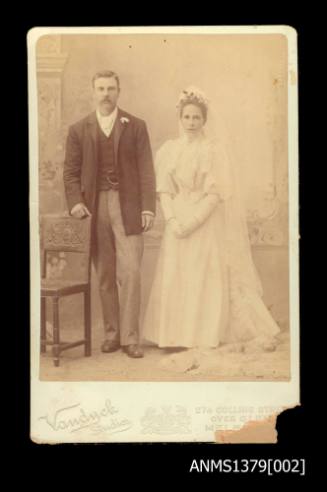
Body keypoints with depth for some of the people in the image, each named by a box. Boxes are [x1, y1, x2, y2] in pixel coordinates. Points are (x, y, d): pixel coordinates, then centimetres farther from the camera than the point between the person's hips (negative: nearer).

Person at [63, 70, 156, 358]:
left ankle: (130, 337, 1)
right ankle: (112, 333, 16)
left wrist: (148, 207, -7)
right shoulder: (79, 130, 10)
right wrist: (75, 202, -7)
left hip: (128, 207, -1)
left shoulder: (136, 126, 7)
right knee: (105, 276, 6)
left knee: (130, 273, -7)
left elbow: (146, 170, 2)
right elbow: (71, 172, 9)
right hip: (95, 207, 2)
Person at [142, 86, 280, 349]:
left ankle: (207, 339, 9)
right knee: (175, 278, 4)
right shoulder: (169, 149, 7)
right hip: (178, 223, 4)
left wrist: (193, 221, -16)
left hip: (207, 224, -3)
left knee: (208, 279, -1)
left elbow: (216, 193, -10)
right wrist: (171, 220, -10)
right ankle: (178, 337, 14)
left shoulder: (214, 149, -4)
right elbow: (164, 189, 4)